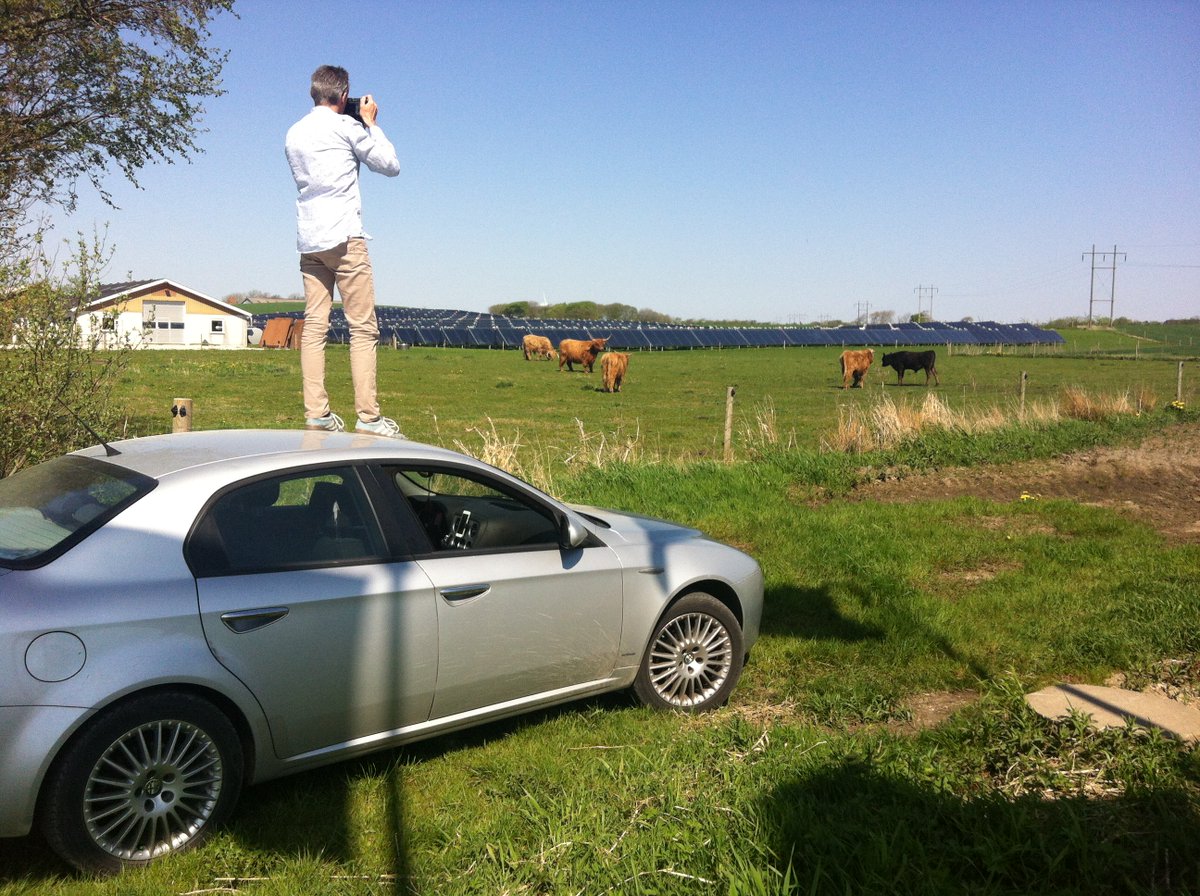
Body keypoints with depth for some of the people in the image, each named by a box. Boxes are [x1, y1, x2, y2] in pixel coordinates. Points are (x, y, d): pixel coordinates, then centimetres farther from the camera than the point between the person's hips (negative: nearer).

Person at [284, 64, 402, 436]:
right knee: (363, 327, -6)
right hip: (344, 237, -7)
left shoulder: (293, 134, 17)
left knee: (314, 326, 3)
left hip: (308, 241, 7)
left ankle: (316, 414, -1)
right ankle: (368, 417, -9)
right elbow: (391, 165, 3)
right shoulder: (345, 126, -3)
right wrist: (370, 123, 15)